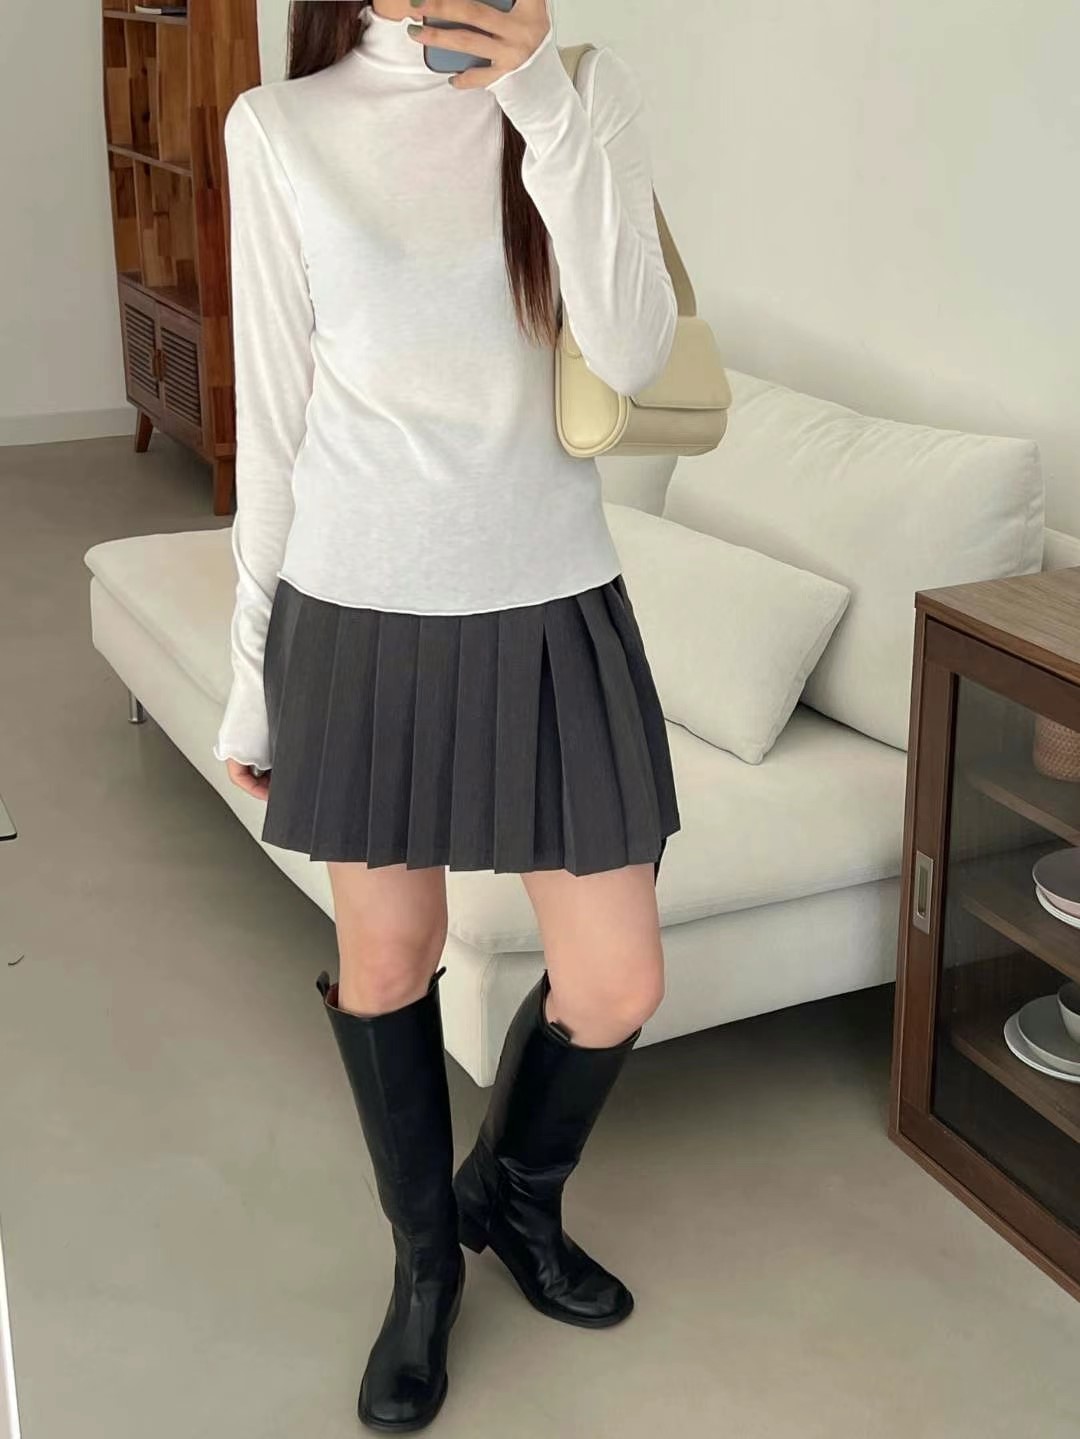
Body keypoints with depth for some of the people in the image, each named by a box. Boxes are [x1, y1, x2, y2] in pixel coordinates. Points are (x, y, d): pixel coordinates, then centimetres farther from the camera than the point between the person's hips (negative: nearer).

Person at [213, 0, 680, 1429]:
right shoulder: (282, 129, -4)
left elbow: (632, 356, -13)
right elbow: (272, 412, 0)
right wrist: (254, 671, 3)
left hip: (550, 609, 1)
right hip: (362, 616, -1)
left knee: (618, 987, 6)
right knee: (388, 961, 13)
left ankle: (512, 1193, 38)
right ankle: (427, 1256, 39)